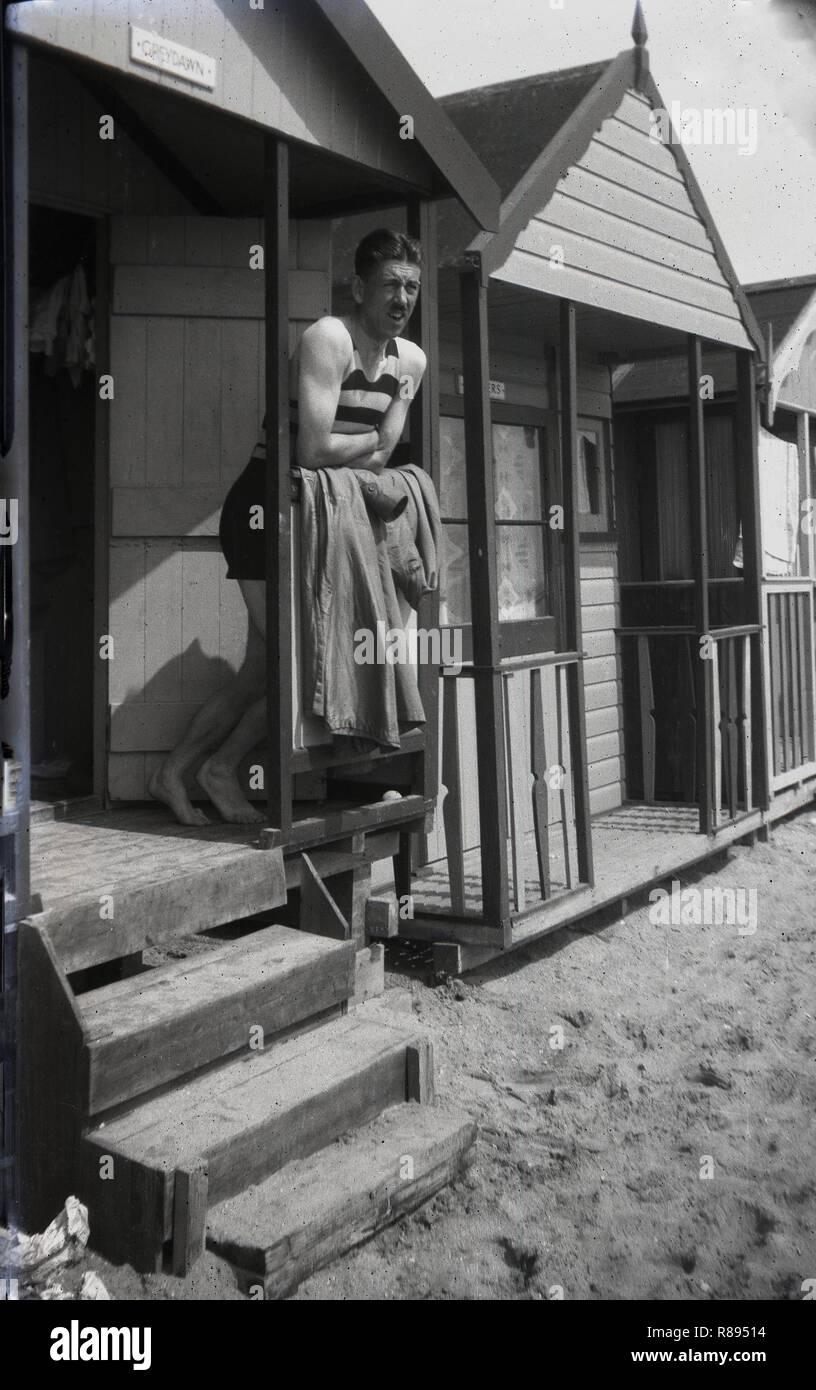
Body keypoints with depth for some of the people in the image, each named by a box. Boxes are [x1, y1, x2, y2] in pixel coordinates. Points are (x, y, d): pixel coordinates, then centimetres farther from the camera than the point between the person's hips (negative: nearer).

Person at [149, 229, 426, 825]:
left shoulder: (411, 360, 7)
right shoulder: (328, 338, -16)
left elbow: (375, 464, 3)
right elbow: (314, 451, -24)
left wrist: (349, 457, -16)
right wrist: (375, 438, -8)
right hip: (265, 503, -8)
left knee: (264, 666, 8)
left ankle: (172, 772, 18)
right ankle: (222, 769, 10)